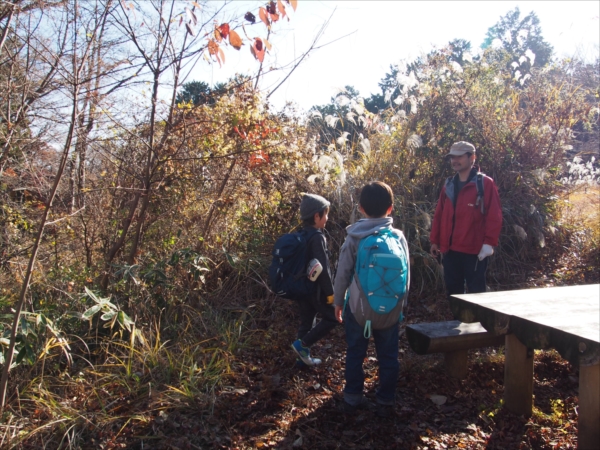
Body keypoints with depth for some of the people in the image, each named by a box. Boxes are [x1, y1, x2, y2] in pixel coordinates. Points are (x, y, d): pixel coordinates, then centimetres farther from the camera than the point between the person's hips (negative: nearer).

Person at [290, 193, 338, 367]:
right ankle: (302, 344, 3)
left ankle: (304, 357, 24)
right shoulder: (317, 237, -20)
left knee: (306, 322, 16)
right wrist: (330, 292, -16)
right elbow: (323, 268, -22)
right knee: (331, 318, 6)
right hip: (315, 288, -9)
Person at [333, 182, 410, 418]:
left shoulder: (354, 239, -9)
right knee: (388, 356, 13)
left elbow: (342, 274, -4)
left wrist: (338, 302, 9)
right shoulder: (398, 237, -5)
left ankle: (352, 398, 24)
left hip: (358, 307, -1)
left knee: (355, 354, 13)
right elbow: (406, 274, 2)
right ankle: (385, 402, 22)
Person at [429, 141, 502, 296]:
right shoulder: (449, 185, 13)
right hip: (449, 250, 6)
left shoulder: (486, 183, -5)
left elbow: (494, 217, -10)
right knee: (452, 290, 15)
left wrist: (489, 243, -15)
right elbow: (439, 215, 14)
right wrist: (435, 241, 12)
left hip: (474, 250, -6)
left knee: (476, 292, 3)